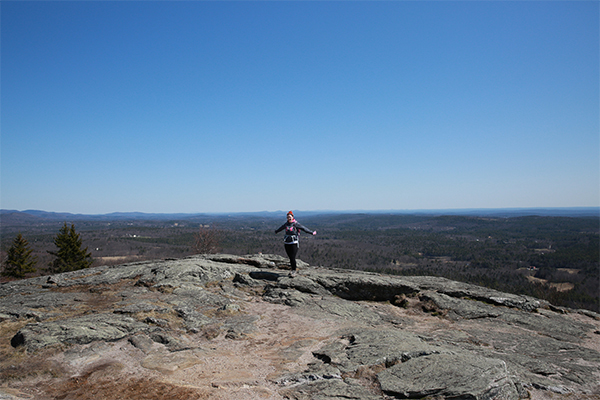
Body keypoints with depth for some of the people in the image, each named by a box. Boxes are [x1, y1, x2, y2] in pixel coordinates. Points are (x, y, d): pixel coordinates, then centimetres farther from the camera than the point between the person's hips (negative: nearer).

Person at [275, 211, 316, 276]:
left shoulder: (296, 224, -6)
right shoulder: (286, 224, 11)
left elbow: (303, 228, -11)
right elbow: (281, 228, 30)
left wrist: (311, 232, -18)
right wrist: (276, 231, 47)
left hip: (294, 243, -5)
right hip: (287, 243, 5)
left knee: (292, 258, -9)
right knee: (290, 257, 8)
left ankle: (294, 271, 4)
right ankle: (292, 270, 20)